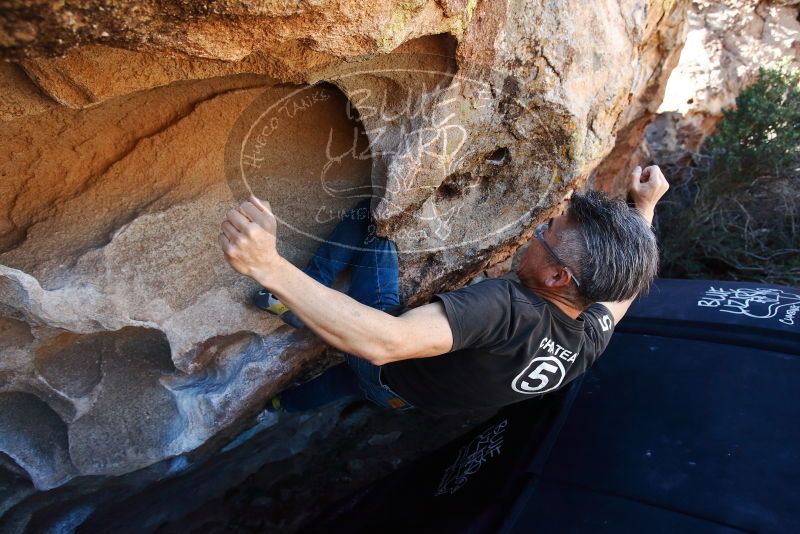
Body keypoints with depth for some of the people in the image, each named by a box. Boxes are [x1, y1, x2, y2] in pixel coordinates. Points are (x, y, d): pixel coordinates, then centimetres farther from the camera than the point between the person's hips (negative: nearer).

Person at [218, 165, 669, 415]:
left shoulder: (508, 309, -45)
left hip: (393, 378, -6)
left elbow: (382, 342, -57)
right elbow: (626, 281, 3)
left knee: (373, 216, -5)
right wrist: (646, 205, 12)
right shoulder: (596, 333, -21)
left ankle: (287, 298, 5)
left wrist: (270, 267, -62)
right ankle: (288, 403, 57)